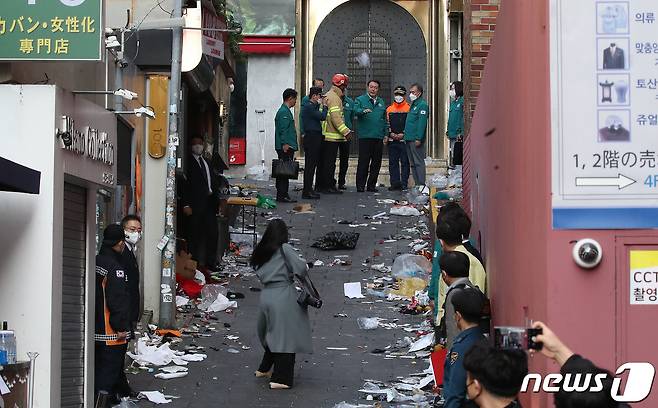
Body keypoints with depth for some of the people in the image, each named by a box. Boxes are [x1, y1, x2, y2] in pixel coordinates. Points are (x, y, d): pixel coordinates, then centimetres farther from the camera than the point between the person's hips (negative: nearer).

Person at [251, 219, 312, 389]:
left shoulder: (260, 251, 12)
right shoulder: (285, 248, -6)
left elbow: (259, 273, 11)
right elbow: (300, 268, -14)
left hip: (266, 295, 7)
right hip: (284, 294, -7)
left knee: (273, 333, 24)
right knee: (287, 336, -1)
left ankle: (264, 369, 34)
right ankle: (280, 378, -3)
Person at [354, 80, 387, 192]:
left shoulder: (381, 102, 17)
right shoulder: (360, 100, 3)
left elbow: (385, 120, 20)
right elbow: (355, 111, -15)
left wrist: (386, 135, 12)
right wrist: (363, 111, -36)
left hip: (379, 137, 5)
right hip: (365, 137, -5)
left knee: (376, 163, 7)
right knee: (363, 162, -5)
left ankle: (371, 185, 15)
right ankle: (360, 186, -1)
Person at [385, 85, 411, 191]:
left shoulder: (409, 109, 2)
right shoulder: (389, 109, 13)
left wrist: (403, 134, -11)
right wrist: (390, 134, -2)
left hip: (404, 140, -4)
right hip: (392, 140, 4)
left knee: (404, 162, -3)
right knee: (393, 162, 4)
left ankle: (404, 183, 0)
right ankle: (395, 183, 7)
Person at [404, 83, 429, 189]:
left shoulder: (422, 105, -9)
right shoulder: (413, 105, 20)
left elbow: (422, 123, -17)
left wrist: (418, 138, -23)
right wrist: (406, 135, 15)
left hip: (416, 140, -10)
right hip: (409, 139, 10)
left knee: (418, 162, -9)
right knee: (412, 163, 11)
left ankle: (421, 184, -9)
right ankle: (417, 184, 14)